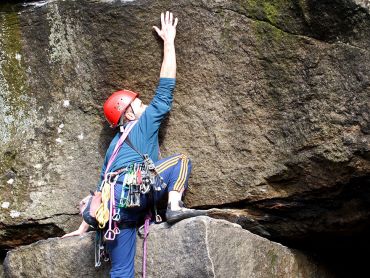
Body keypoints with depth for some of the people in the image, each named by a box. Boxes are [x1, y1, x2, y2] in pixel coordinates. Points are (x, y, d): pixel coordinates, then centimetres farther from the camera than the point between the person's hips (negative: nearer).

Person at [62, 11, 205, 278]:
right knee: (182, 160, 4)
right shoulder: (144, 124, 13)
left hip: (113, 205, 7)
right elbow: (165, 89, 11)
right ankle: (175, 205, -22)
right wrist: (169, 41, 20)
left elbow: (102, 185, 31)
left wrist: (84, 227, 34)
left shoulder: (115, 144, 32)